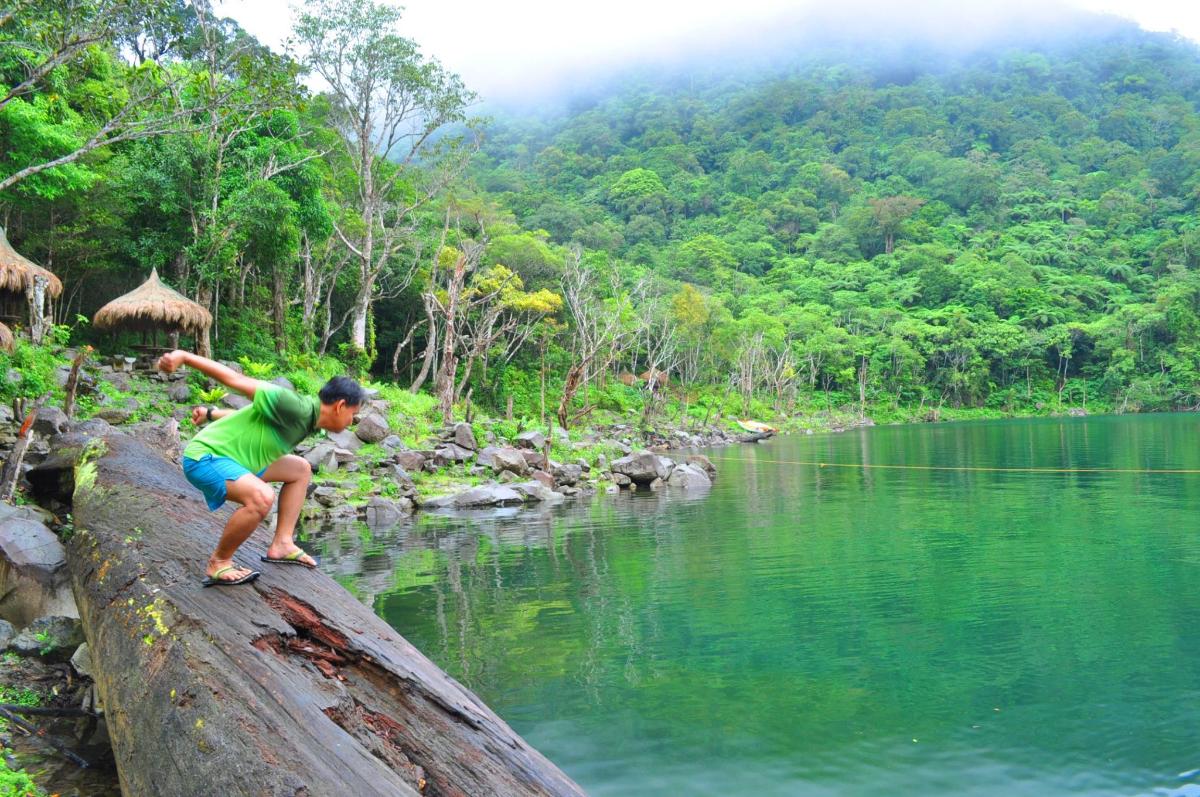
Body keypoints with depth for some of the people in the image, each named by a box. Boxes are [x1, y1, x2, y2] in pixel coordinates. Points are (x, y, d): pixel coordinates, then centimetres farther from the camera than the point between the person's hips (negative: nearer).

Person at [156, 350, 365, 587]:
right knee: (261, 497, -33)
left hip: (227, 458, 11)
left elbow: (249, 415, 18)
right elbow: (239, 381, -24)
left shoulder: (306, 421, 6)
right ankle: (219, 563, -12)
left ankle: (282, 544, 11)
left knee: (301, 470, 14)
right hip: (203, 458, -11)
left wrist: (211, 414, 29)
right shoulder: (298, 408, -24)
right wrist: (185, 357, -22)